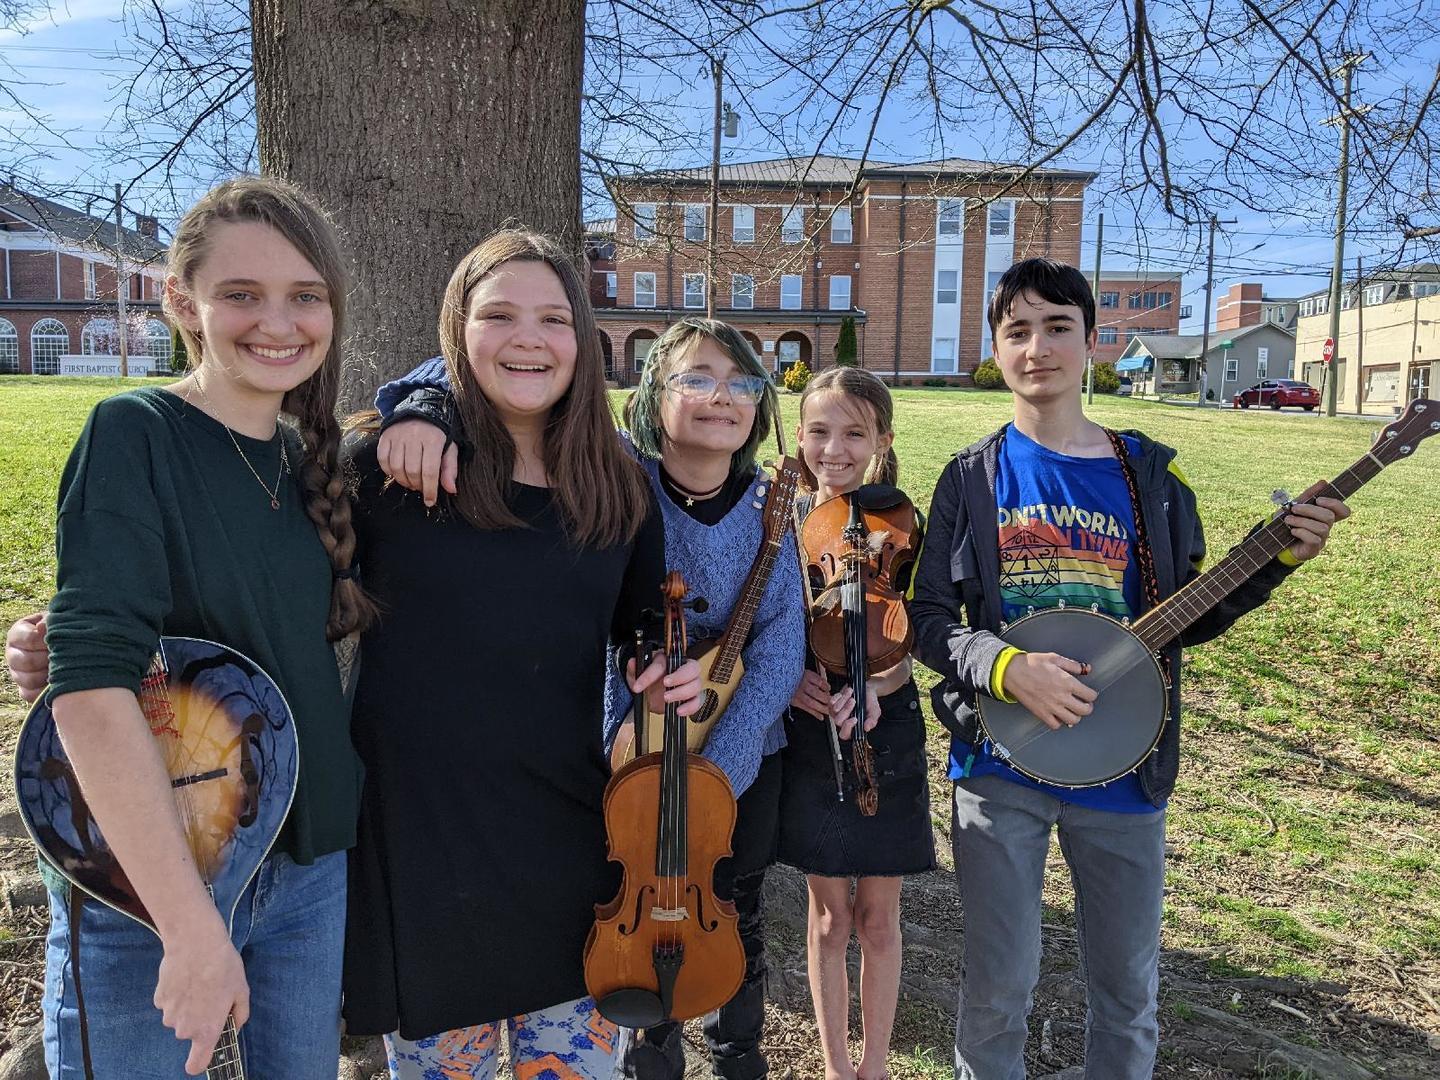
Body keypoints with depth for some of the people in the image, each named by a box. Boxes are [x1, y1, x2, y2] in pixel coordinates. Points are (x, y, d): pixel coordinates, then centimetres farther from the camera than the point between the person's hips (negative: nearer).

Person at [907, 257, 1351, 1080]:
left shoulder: (1150, 474, 2)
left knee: (1129, 986, 14)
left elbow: (1184, 622, 7)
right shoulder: (973, 478, -1)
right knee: (1000, 983, 8)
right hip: (1002, 763, -1)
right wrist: (1004, 668, -19)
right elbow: (927, 617, -3)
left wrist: (1277, 560, -7)